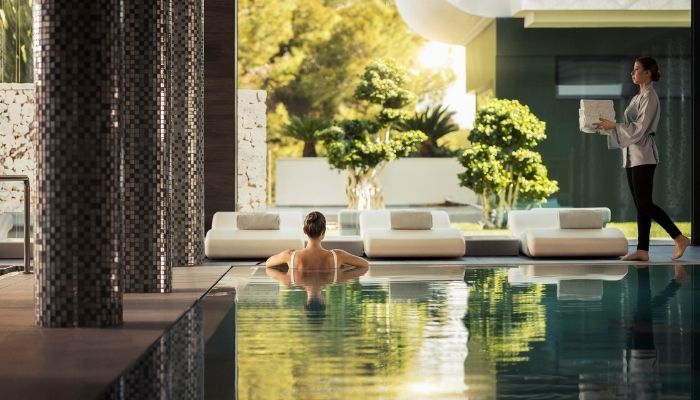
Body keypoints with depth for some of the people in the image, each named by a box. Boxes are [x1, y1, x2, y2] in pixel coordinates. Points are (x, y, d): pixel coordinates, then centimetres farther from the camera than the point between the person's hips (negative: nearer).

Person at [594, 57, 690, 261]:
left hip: (643, 155, -9)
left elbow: (639, 128, -19)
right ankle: (642, 250, 7)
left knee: (644, 204, -11)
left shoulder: (650, 97, -11)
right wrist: (608, 125, 8)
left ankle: (679, 238, -5)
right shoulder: (638, 97, 18)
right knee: (640, 204, 7)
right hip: (632, 155, 10)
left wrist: (613, 125, -17)